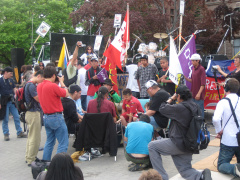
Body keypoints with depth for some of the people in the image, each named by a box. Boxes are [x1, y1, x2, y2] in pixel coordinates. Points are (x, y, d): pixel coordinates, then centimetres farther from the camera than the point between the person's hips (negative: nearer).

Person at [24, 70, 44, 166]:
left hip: (32, 112, 11)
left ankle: (29, 157, 29)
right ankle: (31, 160, 4)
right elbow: (39, 99, -18)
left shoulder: (31, 85, 14)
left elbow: (37, 98, 16)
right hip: (33, 113, -11)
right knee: (35, 138, -4)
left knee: (31, 136, 19)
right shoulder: (31, 85, -18)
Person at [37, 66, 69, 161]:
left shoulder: (39, 86, 6)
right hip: (56, 117, -8)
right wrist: (61, 82, 3)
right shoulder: (53, 86, -19)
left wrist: (58, 83, 14)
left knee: (49, 142, 20)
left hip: (46, 117, 9)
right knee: (63, 143, 0)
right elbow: (66, 94, -9)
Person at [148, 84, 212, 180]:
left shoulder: (180, 107, -22)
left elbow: (162, 109, -8)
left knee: (152, 146, 5)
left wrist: (171, 98, 2)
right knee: (185, 170, 22)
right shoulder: (195, 107, 4)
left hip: (179, 144, -8)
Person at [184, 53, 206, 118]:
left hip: (199, 95, -8)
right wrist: (185, 77, 1)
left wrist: (199, 94, -21)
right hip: (193, 94, 8)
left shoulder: (201, 69, -12)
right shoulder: (193, 68, 13)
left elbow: (203, 83, -16)